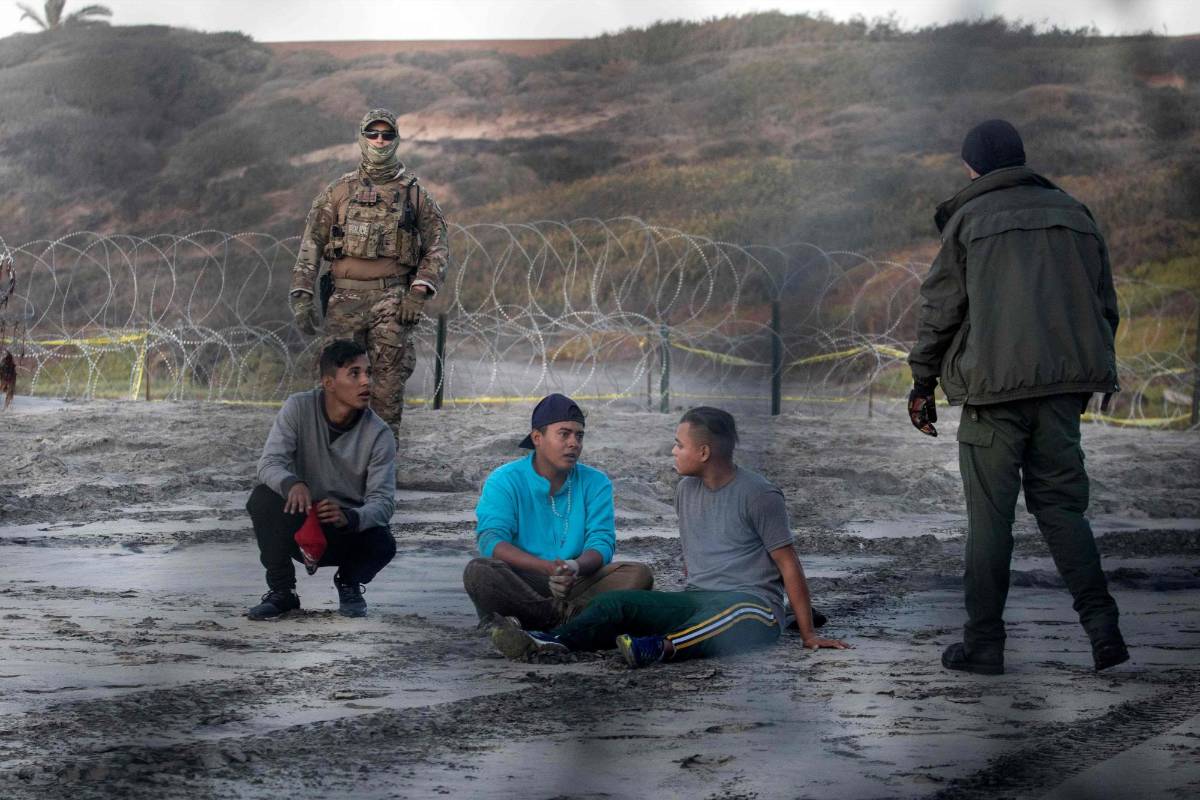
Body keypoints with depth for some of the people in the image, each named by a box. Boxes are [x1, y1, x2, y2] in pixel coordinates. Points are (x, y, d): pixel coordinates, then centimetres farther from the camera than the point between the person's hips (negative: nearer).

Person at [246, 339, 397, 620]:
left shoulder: (379, 434, -14)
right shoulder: (299, 409, -13)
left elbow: (383, 501, -19)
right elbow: (270, 463, -20)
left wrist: (349, 518, -42)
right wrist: (292, 484, -45)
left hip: (350, 530, 0)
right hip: (299, 526, 0)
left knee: (383, 544, -32)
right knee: (263, 498, -29)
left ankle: (349, 583, 6)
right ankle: (281, 591, -9)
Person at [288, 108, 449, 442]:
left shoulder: (414, 194, 9)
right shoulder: (338, 192, 10)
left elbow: (436, 248, 8)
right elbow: (311, 245, 8)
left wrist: (419, 292, -7)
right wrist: (301, 296, -1)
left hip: (392, 299, -1)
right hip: (345, 297, 1)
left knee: (389, 381, -4)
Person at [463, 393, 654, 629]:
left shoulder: (595, 483, 9)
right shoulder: (504, 481, 0)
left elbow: (601, 542, -2)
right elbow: (491, 541, -14)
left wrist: (576, 567, -28)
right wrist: (549, 567, -30)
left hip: (576, 585, 2)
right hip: (520, 585, -2)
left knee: (639, 574, -21)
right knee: (479, 572, -33)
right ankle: (567, 616, -30)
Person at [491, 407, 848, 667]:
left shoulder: (758, 495, -7)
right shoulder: (687, 489, 14)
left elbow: (789, 566, -6)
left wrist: (808, 635, -6)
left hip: (754, 606, -6)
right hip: (695, 601, 6)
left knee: (731, 611, -43)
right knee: (617, 602, -17)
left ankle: (662, 647, -67)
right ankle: (547, 643, -42)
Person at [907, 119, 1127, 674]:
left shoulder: (968, 219, 0)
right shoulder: (1073, 213, 14)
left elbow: (940, 310, -1)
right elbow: (1105, 305, 16)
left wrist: (922, 384, 7)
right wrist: (1089, 374, 24)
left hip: (994, 385, -4)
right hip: (1063, 387, 4)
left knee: (989, 516, 2)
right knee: (1061, 503, 10)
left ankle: (983, 641, 4)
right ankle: (1100, 623, -5)